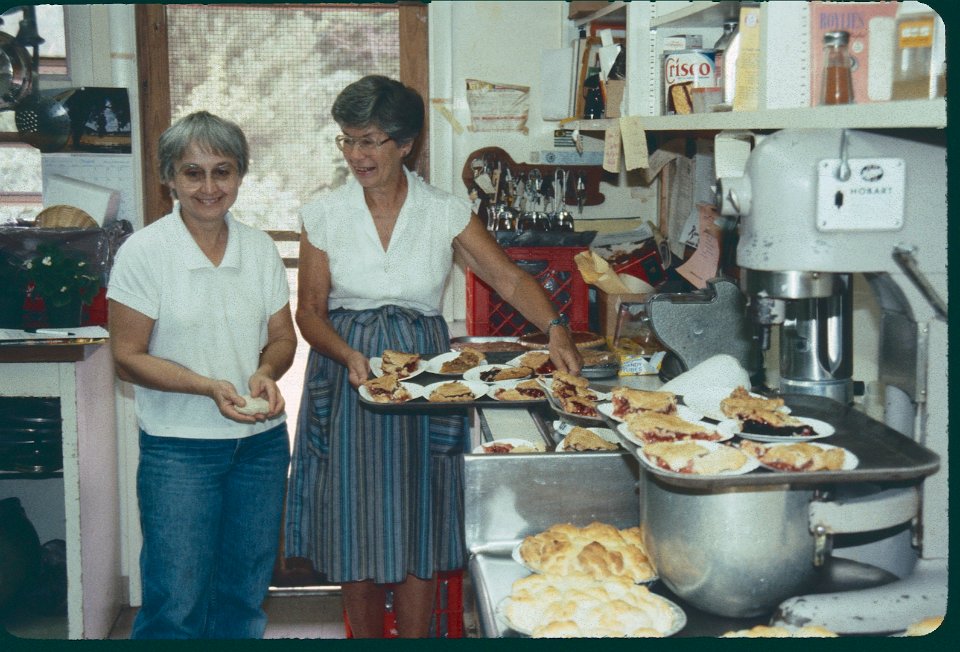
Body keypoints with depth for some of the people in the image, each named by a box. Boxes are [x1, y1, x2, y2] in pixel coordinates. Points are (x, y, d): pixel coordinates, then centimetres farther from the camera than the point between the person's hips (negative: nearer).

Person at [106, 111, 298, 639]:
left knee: (244, 594, 14)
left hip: (262, 441, 4)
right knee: (177, 602, 0)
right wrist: (210, 387, -22)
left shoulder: (259, 248, 3)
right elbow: (127, 357, -9)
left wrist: (266, 372, -12)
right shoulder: (143, 252, -9)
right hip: (179, 449, -4)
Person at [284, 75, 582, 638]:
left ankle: (416, 637, 18)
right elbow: (310, 310, 0)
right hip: (346, 378, 1)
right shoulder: (325, 215, -1)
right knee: (355, 525, 6)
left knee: (419, 527, 3)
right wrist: (350, 355, -18)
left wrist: (555, 328, -22)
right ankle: (366, 635, 24)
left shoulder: (447, 212, -2)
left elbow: (510, 278, -4)